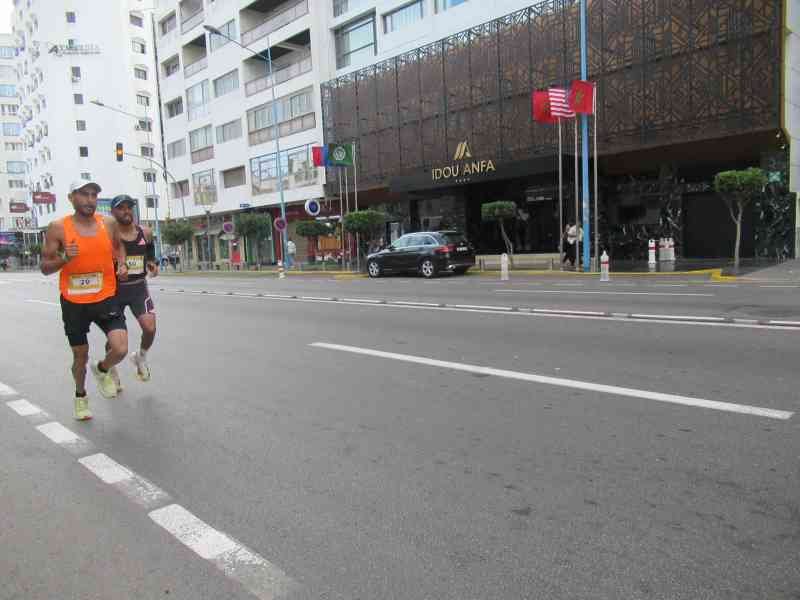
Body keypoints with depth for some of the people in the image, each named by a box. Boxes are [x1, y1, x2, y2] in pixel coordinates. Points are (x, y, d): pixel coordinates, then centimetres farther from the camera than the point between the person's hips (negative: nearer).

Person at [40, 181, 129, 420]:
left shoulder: (108, 223, -1)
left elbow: (118, 245, 21)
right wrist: (65, 259, -22)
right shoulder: (58, 228, -8)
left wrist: (121, 265, 3)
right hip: (74, 303, -1)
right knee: (80, 356, 13)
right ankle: (80, 396, 40)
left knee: (120, 349, -16)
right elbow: (45, 268, -3)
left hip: (106, 298, 1)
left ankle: (102, 370, 19)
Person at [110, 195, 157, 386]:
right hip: (115, 289, -2)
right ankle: (111, 371, 33)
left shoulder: (145, 233, 2)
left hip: (139, 287, 2)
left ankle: (140, 357, 17)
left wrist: (153, 265, -1)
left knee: (150, 328, -15)